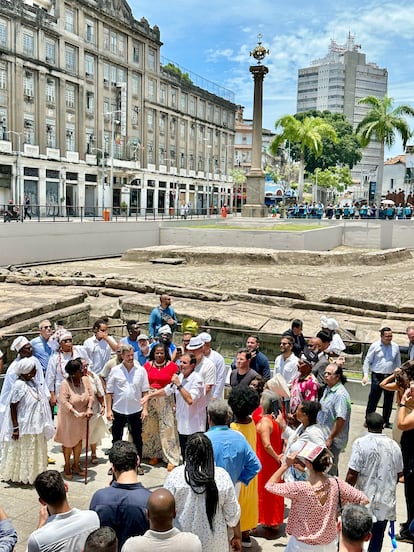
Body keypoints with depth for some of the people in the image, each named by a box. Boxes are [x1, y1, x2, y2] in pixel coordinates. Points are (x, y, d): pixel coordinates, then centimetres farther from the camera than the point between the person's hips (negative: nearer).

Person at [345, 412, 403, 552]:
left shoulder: (361, 443, -14)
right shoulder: (394, 446, 1)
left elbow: (352, 475, -17)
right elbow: (399, 474, 11)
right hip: (387, 501, 4)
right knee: (377, 536, 17)